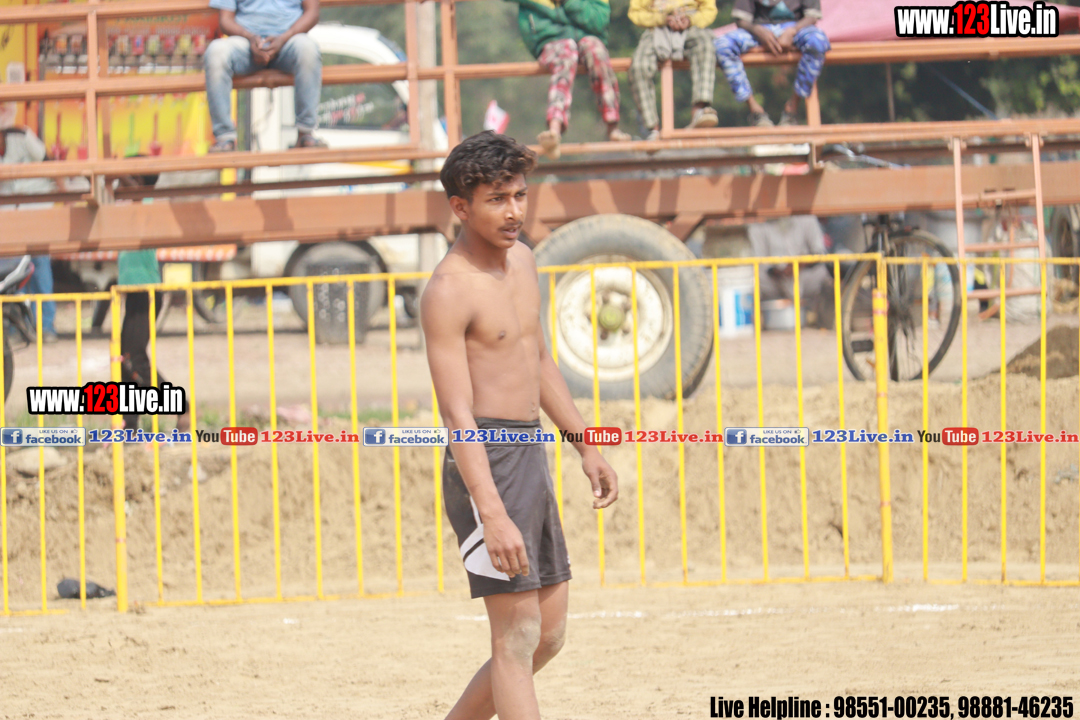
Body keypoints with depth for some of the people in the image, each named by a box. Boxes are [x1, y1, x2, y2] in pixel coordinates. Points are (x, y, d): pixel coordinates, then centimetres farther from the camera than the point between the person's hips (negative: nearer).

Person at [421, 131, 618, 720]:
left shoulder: (521, 260, 11)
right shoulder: (449, 290, -16)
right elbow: (457, 413, -22)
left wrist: (584, 444, 24)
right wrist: (493, 516, -29)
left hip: (531, 456, 9)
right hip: (484, 462, -9)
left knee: (549, 634, 11)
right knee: (517, 636, -12)